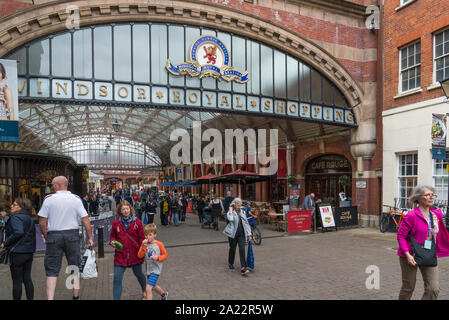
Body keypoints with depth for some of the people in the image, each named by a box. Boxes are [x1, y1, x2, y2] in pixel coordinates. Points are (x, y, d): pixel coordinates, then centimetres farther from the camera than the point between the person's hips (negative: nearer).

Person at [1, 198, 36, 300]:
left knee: (17, 281, 3)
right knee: (27, 279, 13)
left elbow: (18, 232, -27)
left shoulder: (15, 217, -12)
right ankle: (30, 298, 17)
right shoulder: (29, 218, 13)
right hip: (29, 252, 8)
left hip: (18, 253, -8)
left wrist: (5, 243, -16)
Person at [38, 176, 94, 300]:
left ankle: (50, 297, 1)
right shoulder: (76, 199, -2)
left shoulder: (49, 199, -4)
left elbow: (42, 223, -3)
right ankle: (76, 296, 23)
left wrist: (46, 237, 11)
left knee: (52, 270, 7)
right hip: (72, 235, 1)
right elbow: (85, 220, -4)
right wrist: (90, 238, 3)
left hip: (54, 236, -1)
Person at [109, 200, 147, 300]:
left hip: (135, 254, 0)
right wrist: (113, 242, -9)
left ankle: (144, 290, 46)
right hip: (120, 254, 1)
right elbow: (113, 236, 13)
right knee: (117, 279, -5)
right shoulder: (116, 222, 0)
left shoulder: (137, 222, -4)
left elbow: (142, 238, -1)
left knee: (138, 274, 19)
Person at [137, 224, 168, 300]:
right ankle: (164, 294, 54)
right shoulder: (144, 244, -1)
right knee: (153, 287, 26)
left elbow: (165, 255, -5)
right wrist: (143, 245, -23)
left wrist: (157, 257, -22)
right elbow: (140, 256, -12)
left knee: (148, 289, -17)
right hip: (148, 269, 6)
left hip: (156, 270, -6)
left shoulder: (159, 244, -11)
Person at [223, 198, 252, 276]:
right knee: (232, 249, 10)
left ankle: (243, 268, -11)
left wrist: (249, 234, 9)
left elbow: (246, 223, 12)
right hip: (233, 234, -3)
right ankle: (231, 264, 33)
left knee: (242, 250, -8)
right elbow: (230, 219, -29)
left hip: (242, 234, 3)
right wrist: (230, 210, -16)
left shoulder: (243, 211, 8)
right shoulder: (230, 212, -6)